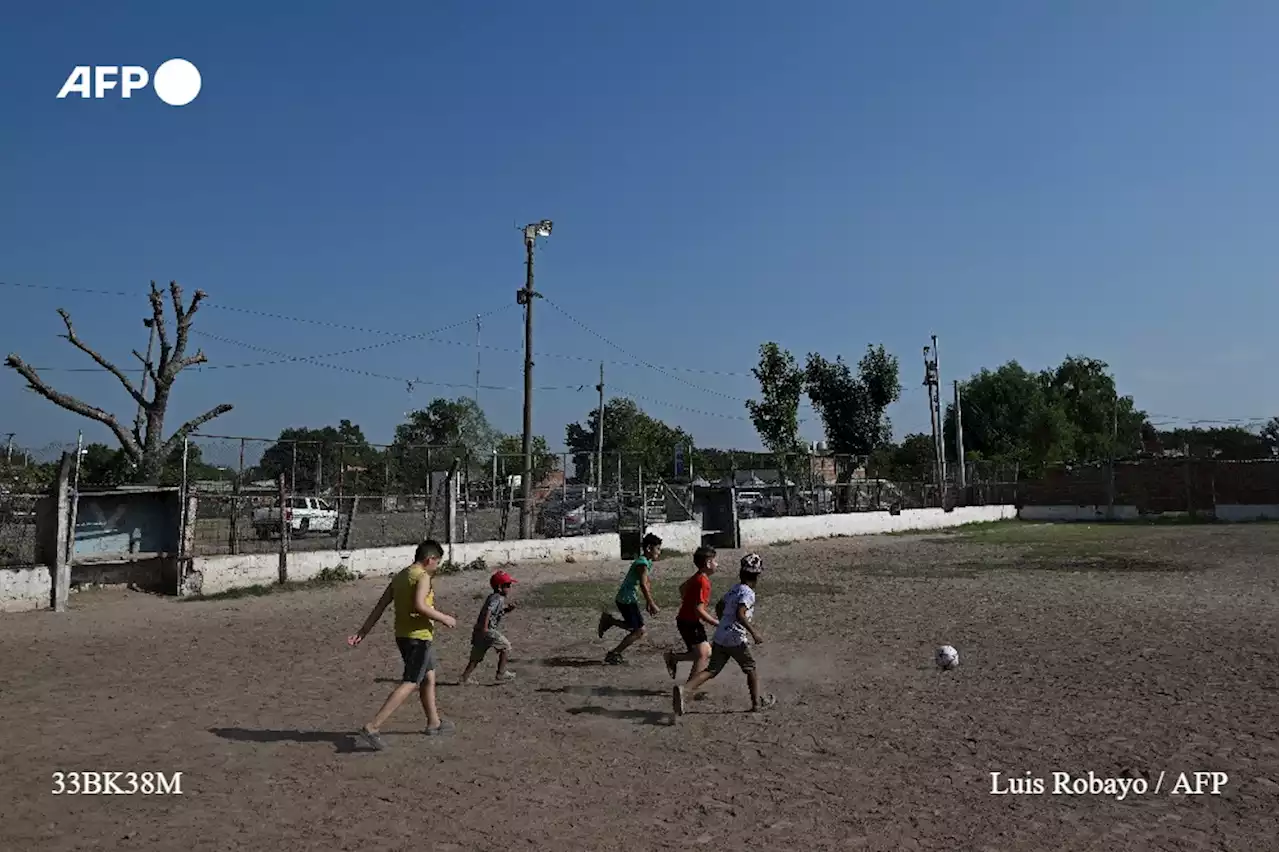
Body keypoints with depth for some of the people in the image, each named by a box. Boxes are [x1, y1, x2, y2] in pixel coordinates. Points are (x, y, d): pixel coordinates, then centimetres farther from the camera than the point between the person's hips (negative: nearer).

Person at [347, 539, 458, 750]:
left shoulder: (399, 576, 13)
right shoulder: (422, 576, -13)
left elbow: (380, 607, 10)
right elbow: (419, 606, -28)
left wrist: (362, 633, 10)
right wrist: (444, 618, -15)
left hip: (403, 636, 10)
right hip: (419, 637, -10)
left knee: (429, 677, 22)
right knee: (409, 684, -8)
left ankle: (434, 723, 33)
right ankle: (373, 727, -14)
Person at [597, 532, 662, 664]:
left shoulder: (648, 562, 12)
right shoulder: (642, 563, -20)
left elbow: (647, 583, 20)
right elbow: (643, 585, -25)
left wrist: (649, 602, 20)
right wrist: (652, 604, -21)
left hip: (629, 599, 10)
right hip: (627, 600, -10)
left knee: (636, 628, 19)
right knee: (639, 631, -5)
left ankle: (609, 620, 20)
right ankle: (614, 654, 1)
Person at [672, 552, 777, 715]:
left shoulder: (733, 589, 17)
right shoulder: (748, 593, -9)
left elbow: (720, 607, 28)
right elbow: (740, 614, -22)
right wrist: (754, 632, -20)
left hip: (719, 637, 7)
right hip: (736, 639, -7)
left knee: (712, 670, 2)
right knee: (751, 669, 13)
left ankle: (683, 688, -17)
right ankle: (757, 702, 21)